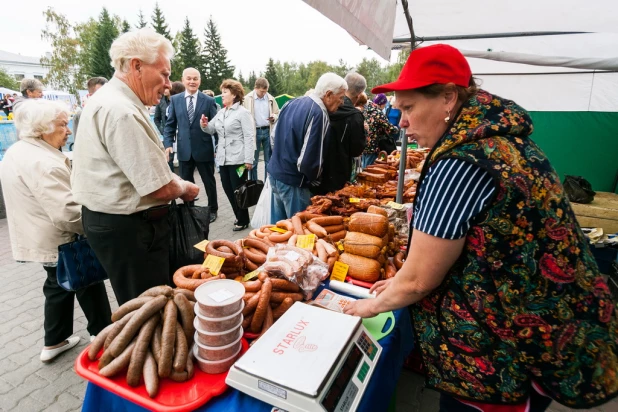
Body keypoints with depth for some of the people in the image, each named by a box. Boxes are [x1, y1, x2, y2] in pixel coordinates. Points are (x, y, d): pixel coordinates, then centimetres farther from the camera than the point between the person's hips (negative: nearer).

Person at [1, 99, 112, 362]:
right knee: (88, 287, 7)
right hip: (59, 241, -10)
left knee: (59, 285, 22)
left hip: (41, 238, 10)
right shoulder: (42, 162, -27)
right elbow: (67, 213, -30)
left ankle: (55, 342, 34)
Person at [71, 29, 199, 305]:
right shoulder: (122, 112, -23)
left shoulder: (108, 100, 11)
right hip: (127, 227, -10)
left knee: (140, 305, 23)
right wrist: (185, 188, -5)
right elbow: (160, 188, -24)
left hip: (111, 219, 10)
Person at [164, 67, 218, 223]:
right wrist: (168, 144, -6)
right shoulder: (175, 100, 4)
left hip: (204, 149, -2)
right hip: (184, 150, 2)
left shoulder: (209, 100, -2)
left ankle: (212, 210, 30)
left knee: (209, 182, 11)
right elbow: (170, 124, 5)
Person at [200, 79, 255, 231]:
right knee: (228, 189, 13)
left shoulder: (243, 112, -6)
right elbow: (211, 130, 19)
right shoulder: (220, 113, 14)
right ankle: (239, 216, 29)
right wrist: (204, 125, -5)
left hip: (237, 159, -7)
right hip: (223, 158, 7)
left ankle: (243, 220, 18)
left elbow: (249, 137, -11)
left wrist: (248, 160, -18)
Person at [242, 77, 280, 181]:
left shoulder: (270, 98, 5)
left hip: (268, 131, 3)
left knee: (269, 160, 8)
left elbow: (277, 113, 14)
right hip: (254, 132, -2)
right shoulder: (248, 99, -2)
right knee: (253, 160, 5)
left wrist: (273, 117, -10)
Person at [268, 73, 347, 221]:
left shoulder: (291, 103, 7)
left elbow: (274, 137, 15)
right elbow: (309, 160, -23)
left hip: (275, 172, 9)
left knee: (279, 225, 20)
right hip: (292, 181, -9)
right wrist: (315, 179, -4)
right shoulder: (319, 114, -21)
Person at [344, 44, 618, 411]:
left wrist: (375, 304, 1)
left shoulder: (459, 165, -27)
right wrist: (401, 283, 12)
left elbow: (418, 280, -19)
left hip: (505, 364, -8)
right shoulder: (504, 139, 3)